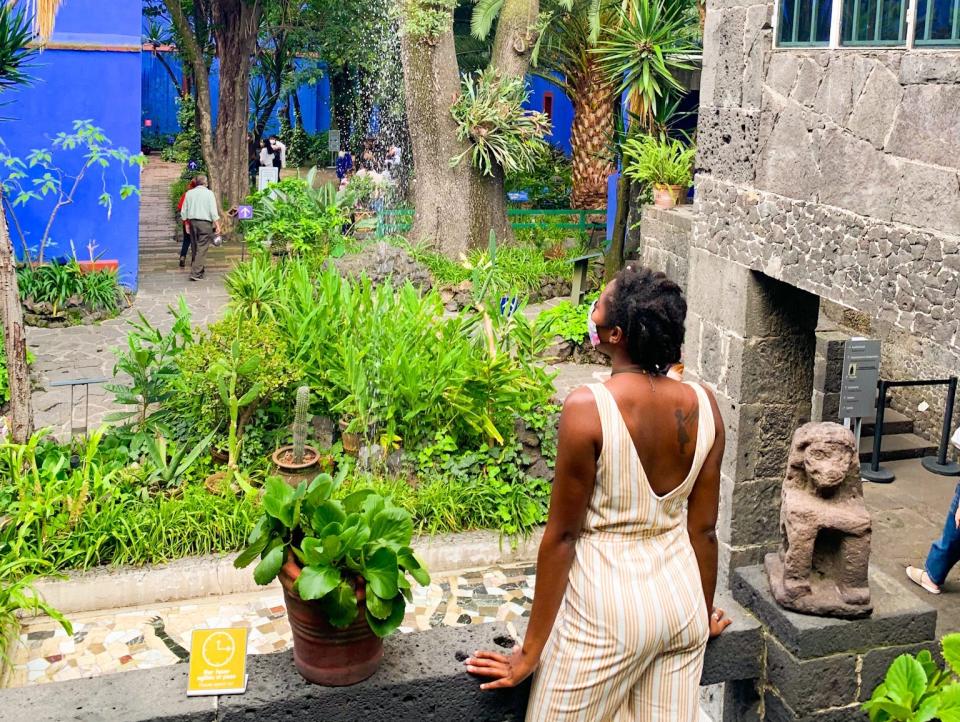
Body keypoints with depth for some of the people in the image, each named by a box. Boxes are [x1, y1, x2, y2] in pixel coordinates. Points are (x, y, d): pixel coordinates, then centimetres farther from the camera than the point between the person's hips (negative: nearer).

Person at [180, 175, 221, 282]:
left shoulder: (189, 193, 9)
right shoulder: (209, 193, -4)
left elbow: (183, 211, 11)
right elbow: (213, 211, -10)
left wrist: (186, 223, 21)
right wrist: (217, 225, -7)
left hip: (192, 222, 5)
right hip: (205, 222, -5)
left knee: (196, 246, 17)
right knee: (202, 248, -6)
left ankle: (200, 268, 26)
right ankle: (195, 273, -13)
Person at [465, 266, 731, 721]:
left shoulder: (587, 408, -20)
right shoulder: (703, 406, -5)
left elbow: (562, 535, -15)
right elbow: (704, 529, 3)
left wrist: (530, 652, -5)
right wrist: (704, 617, 19)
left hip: (607, 609, -5)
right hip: (681, 596, 5)